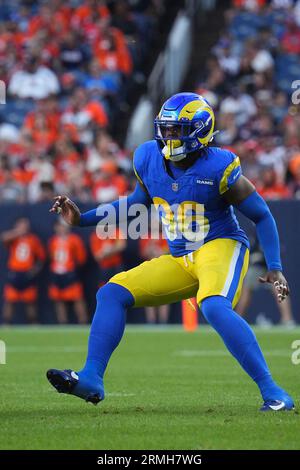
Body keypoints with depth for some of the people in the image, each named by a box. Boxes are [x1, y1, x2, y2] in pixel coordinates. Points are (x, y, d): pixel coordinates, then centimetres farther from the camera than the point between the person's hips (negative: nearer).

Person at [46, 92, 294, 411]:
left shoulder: (218, 167, -16)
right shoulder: (148, 159, 0)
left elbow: (262, 216, -5)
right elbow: (137, 202, 21)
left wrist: (274, 267, -12)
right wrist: (81, 219, 14)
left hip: (221, 246, -7)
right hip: (180, 261, 7)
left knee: (214, 307, -35)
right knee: (112, 293, -6)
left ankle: (271, 391, -30)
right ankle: (91, 379, -10)